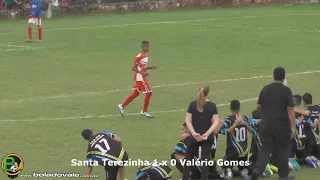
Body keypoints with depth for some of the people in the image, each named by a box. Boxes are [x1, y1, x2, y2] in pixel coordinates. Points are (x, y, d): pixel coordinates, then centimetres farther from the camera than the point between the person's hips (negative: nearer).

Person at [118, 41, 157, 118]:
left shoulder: (146, 56, 10)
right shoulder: (139, 57, -19)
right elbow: (133, 68, -19)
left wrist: (151, 68, 6)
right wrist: (142, 73, -27)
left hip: (142, 77, 9)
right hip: (140, 77, -9)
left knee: (135, 94, 14)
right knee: (149, 93, -6)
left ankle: (122, 106, 20)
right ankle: (144, 111, 6)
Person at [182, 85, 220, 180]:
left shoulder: (193, 104, -4)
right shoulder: (212, 105, -4)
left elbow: (187, 121, -9)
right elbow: (216, 122, -10)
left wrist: (193, 133, -15)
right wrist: (207, 133, -16)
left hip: (195, 136, 0)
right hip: (207, 137, 0)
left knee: (189, 158, 13)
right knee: (205, 159, 4)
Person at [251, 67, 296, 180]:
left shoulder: (265, 89, 3)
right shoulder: (286, 90, -10)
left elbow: (258, 107, 9)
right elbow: (290, 109, -14)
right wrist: (293, 126, -12)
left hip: (266, 125, 3)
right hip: (281, 126, -3)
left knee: (265, 149, 7)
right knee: (282, 150, 11)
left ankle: (257, 170, -14)